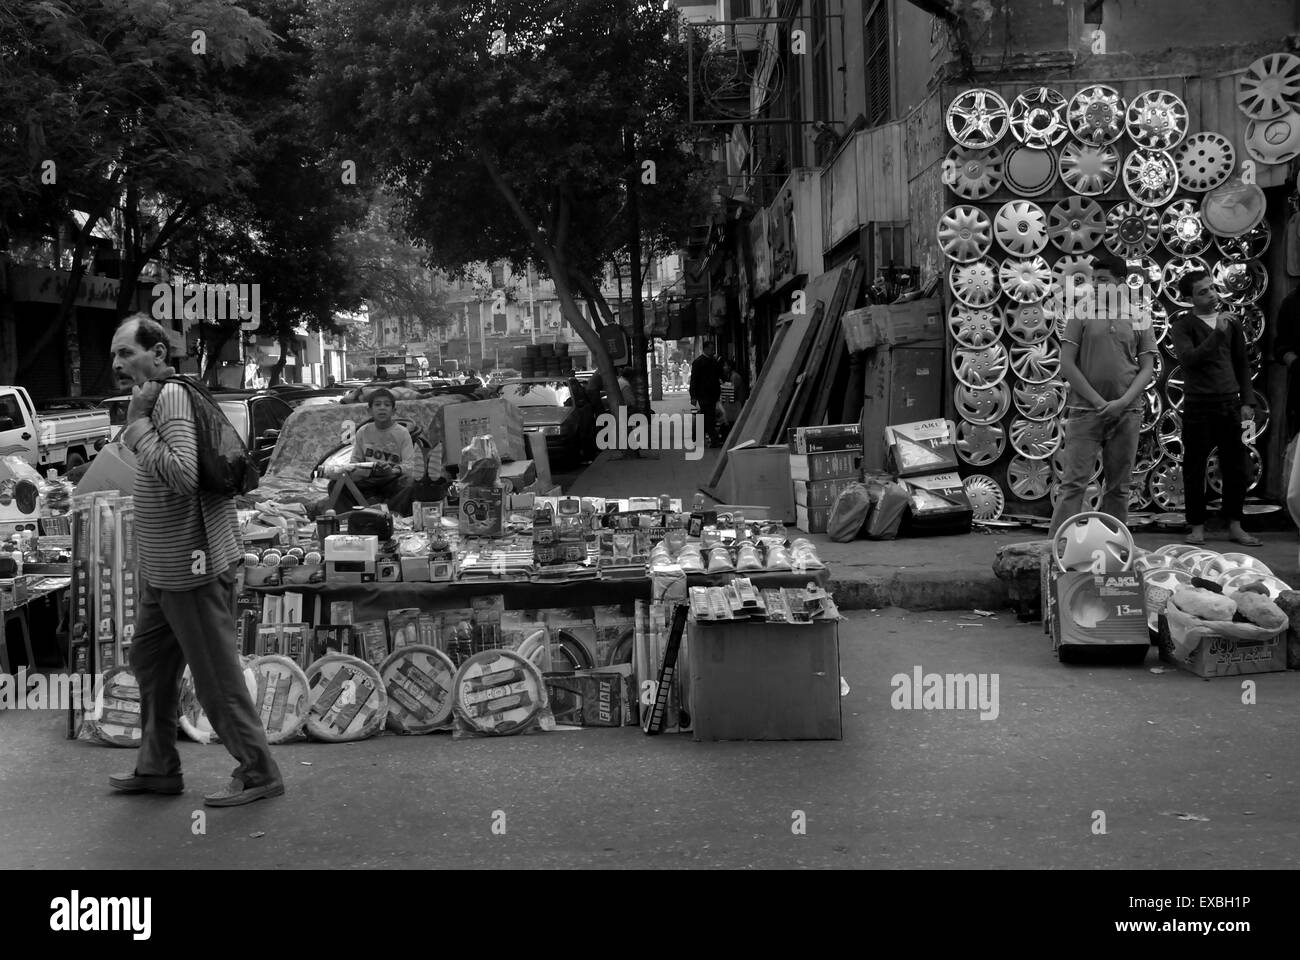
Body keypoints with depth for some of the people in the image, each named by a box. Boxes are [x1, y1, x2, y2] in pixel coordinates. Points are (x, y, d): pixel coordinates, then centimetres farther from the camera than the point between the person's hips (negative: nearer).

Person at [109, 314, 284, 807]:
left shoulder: (172, 396, -18)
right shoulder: (156, 398, 12)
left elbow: (182, 474, -31)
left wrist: (137, 422, -24)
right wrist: (138, 415, -5)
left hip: (191, 567, -10)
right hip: (162, 568, 10)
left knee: (216, 675, 0)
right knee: (150, 662, 20)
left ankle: (258, 772, 13)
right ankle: (158, 767, 33)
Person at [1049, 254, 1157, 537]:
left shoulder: (1139, 316, 7)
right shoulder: (1083, 310, 3)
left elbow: (1147, 368, 5)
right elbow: (1066, 363, -2)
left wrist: (1123, 401, -10)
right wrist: (1096, 400, -10)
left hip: (1126, 412, 2)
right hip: (1085, 409, -2)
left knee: (1119, 486, 6)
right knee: (1074, 482, -6)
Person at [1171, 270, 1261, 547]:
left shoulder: (1231, 322, 10)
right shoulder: (1183, 325, -2)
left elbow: (1242, 364, 14)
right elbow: (1188, 359, -18)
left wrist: (1247, 401, 7)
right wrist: (1217, 334, -23)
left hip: (1230, 403, 4)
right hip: (1198, 406, -3)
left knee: (1235, 467, 5)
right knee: (1194, 469, 1)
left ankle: (1234, 526, 15)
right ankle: (1197, 527, 11)